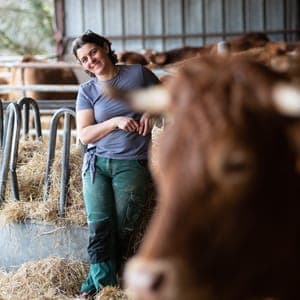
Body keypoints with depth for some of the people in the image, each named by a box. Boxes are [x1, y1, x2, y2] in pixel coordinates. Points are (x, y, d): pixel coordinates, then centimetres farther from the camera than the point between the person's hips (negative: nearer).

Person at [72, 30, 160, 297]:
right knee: (99, 224, -10)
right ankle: (103, 280, -4)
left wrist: (150, 112, -5)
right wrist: (115, 121, -16)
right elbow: (84, 135, -2)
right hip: (97, 163, 2)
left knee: (122, 227, -5)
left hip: (132, 164, -1)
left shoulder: (138, 73, 2)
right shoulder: (87, 91, 5)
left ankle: (100, 278, 8)